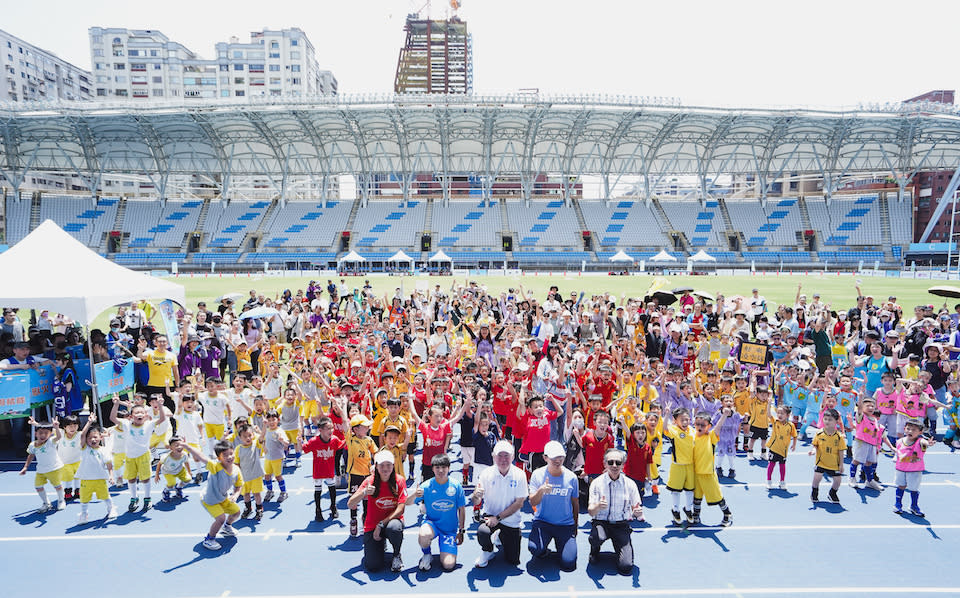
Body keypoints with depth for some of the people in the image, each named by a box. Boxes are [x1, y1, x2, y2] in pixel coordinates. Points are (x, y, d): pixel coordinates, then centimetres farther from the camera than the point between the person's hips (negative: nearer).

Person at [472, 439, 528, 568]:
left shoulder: (520, 475, -11)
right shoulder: (486, 473, -11)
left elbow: (519, 503, -10)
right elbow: (476, 502, -10)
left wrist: (498, 518, -18)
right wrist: (476, 496, -35)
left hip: (511, 520, 1)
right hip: (490, 514, -1)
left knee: (513, 561, 6)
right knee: (483, 532, -35)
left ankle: (502, 540, 38)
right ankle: (487, 551, 2)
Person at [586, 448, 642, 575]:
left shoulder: (630, 484, -1)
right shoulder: (597, 483, -6)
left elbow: (636, 509, 5)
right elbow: (591, 512, -10)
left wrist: (637, 513, -21)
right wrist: (598, 507, -34)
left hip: (621, 525, 1)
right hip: (601, 522, -1)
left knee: (626, 567, -15)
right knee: (597, 537, -36)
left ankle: (620, 548, 21)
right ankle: (595, 550, 3)